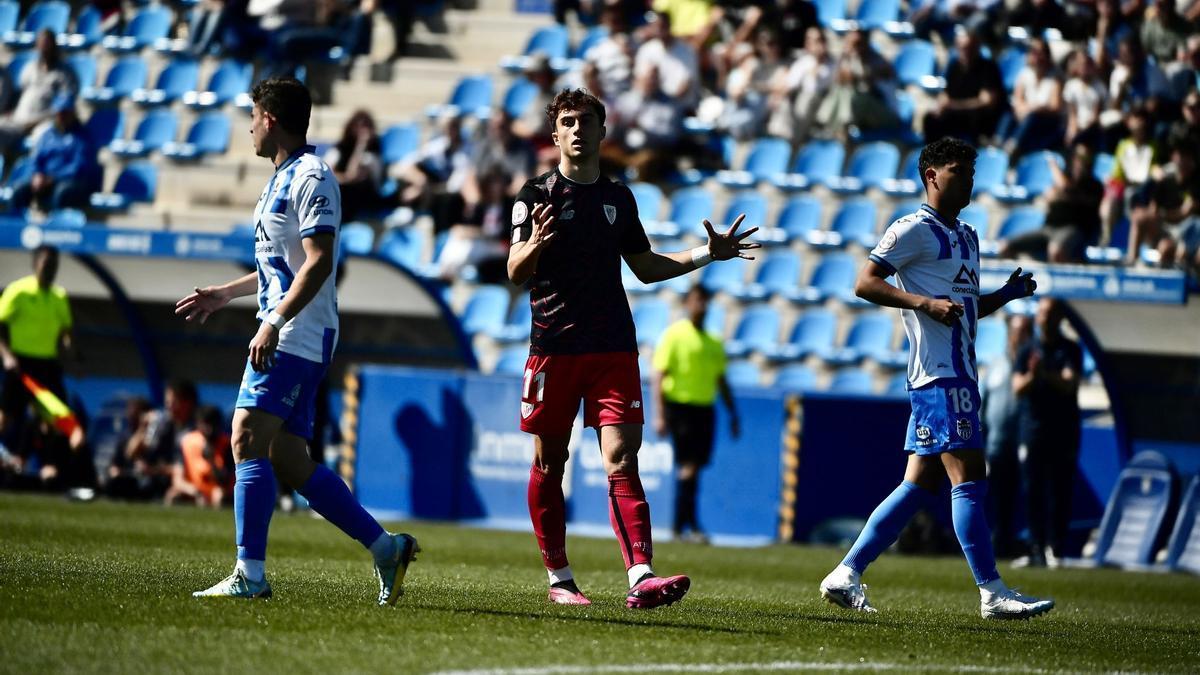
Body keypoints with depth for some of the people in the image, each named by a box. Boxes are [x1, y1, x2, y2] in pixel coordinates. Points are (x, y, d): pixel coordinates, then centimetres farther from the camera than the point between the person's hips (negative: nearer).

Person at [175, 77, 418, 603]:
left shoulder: (310, 178, -12)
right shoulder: (282, 180, 20)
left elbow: (318, 262, -21)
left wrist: (274, 322, -27)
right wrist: (223, 295, 35)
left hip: (296, 338, -10)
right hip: (287, 339, 10)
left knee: (248, 441, -16)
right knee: (289, 461, 6)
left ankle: (250, 574, -18)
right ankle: (386, 547, 11)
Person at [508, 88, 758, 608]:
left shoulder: (618, 198, 15)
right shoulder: (538, 194, 1)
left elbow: (645, 268, 25)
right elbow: (515, 272, -6)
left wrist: (708, 254, 17)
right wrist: (535, 245, -28)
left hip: (614, 349, 2)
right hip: (553, 346, -2)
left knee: (622, 460, -10)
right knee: (549, 464, 4)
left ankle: (641, 577, -22)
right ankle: (558, 579, 16)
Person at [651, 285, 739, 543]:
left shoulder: (714, 342, 15)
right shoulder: (674, 335, -3)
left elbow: (721, 381, 22)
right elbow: (659, 376, -7)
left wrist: (733, 415, 17)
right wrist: (660, 415, -15)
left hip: (705, 408, 6)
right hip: (680, 406, -6)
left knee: (696, 464, 5)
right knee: (688, 465, -11)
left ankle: (680, 524, 13)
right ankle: (689, 524, -12)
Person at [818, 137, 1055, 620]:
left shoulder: (966, 237, 23)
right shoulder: (915, 230, -5)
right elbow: (865, 283, -12)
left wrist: (1007, 294, 13)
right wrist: (925, 302, -23)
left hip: (959, 372, 10)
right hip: (940, 374, -10)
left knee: (920, 485, 8)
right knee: (969, 477, -11)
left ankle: (846, 575, 11)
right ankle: (993, 594, -12)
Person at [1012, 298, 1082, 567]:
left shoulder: (1070, 350, 3)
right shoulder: (1028, 350, 10)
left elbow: (1069, 385, -11)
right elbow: (1017, 388, 2)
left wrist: (1045, 374, -29)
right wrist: (1031, 376, -20)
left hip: (1063, 431, -2)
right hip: (1033, 430, 2)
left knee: (1060, 492, -4)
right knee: (1033, 492, 0)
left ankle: (1055, 550, -4)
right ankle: (1037, 550, 3)